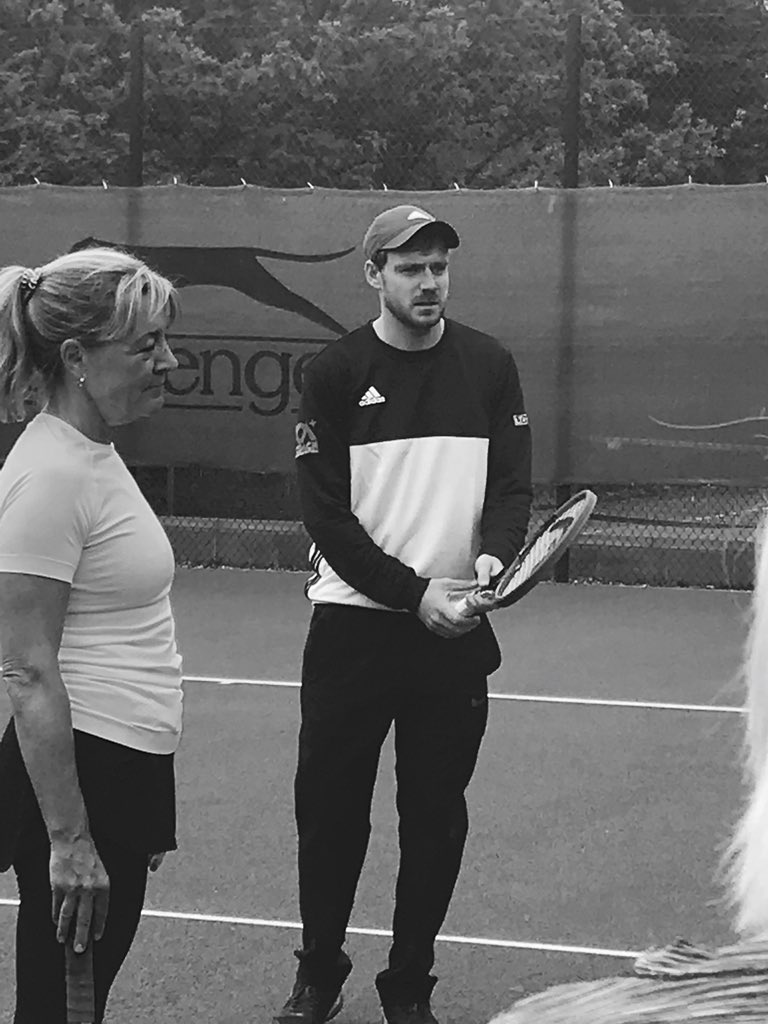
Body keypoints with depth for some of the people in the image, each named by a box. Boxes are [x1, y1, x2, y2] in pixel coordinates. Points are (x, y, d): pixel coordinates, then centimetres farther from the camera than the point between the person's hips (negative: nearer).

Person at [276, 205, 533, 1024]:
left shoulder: (489, 366, 4)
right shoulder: (335, 374, -2)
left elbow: (512, 484, 3)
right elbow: (326, 516, -6)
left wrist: (493, 554, -18)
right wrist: (414, 592, -15)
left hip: (455, 632, 2)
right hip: (353, 625, -1)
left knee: (436, 814, 6)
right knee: (329, 806, 3)